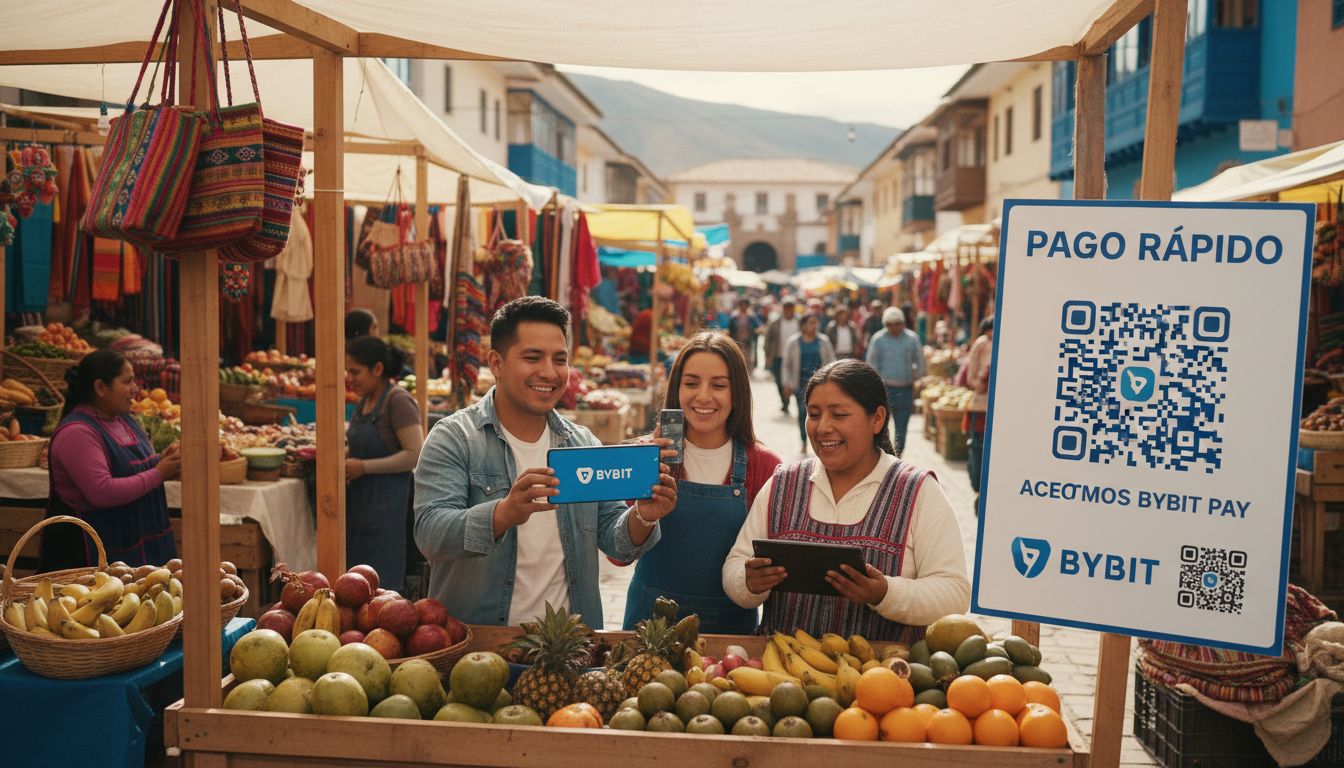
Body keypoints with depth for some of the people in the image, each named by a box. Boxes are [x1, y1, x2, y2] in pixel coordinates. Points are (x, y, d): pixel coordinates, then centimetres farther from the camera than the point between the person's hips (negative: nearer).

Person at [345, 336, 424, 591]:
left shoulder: (398, 401, -14)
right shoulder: (365, 401, 12)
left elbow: (415, 455, -20)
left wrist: (364, 467, -19)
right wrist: (347, 459, 4)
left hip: (386, 503, -9)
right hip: (360, 501, 9)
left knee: (381, 585, -4)